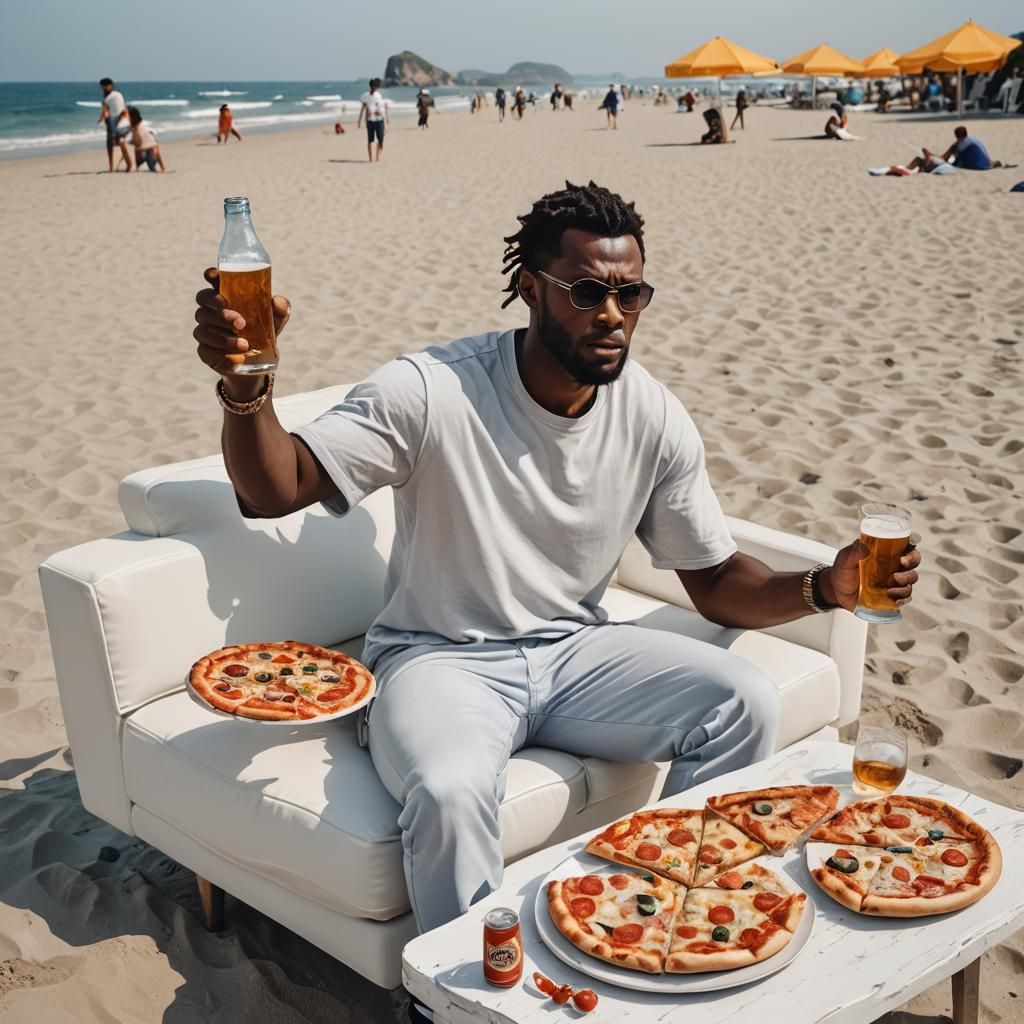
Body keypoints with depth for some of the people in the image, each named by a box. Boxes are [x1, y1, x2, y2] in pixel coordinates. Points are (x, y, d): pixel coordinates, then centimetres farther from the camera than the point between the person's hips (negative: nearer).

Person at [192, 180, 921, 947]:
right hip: (441, 656, -4)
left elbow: (716, 580, 4)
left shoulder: (655, 418, -4)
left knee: (745, 704, -18)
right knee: (451, 790, -35)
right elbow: (275, 492, -19)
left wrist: (822, 588, -16)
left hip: (573, 650, 4)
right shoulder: (432, 391, -16)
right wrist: (247, 387, -40)